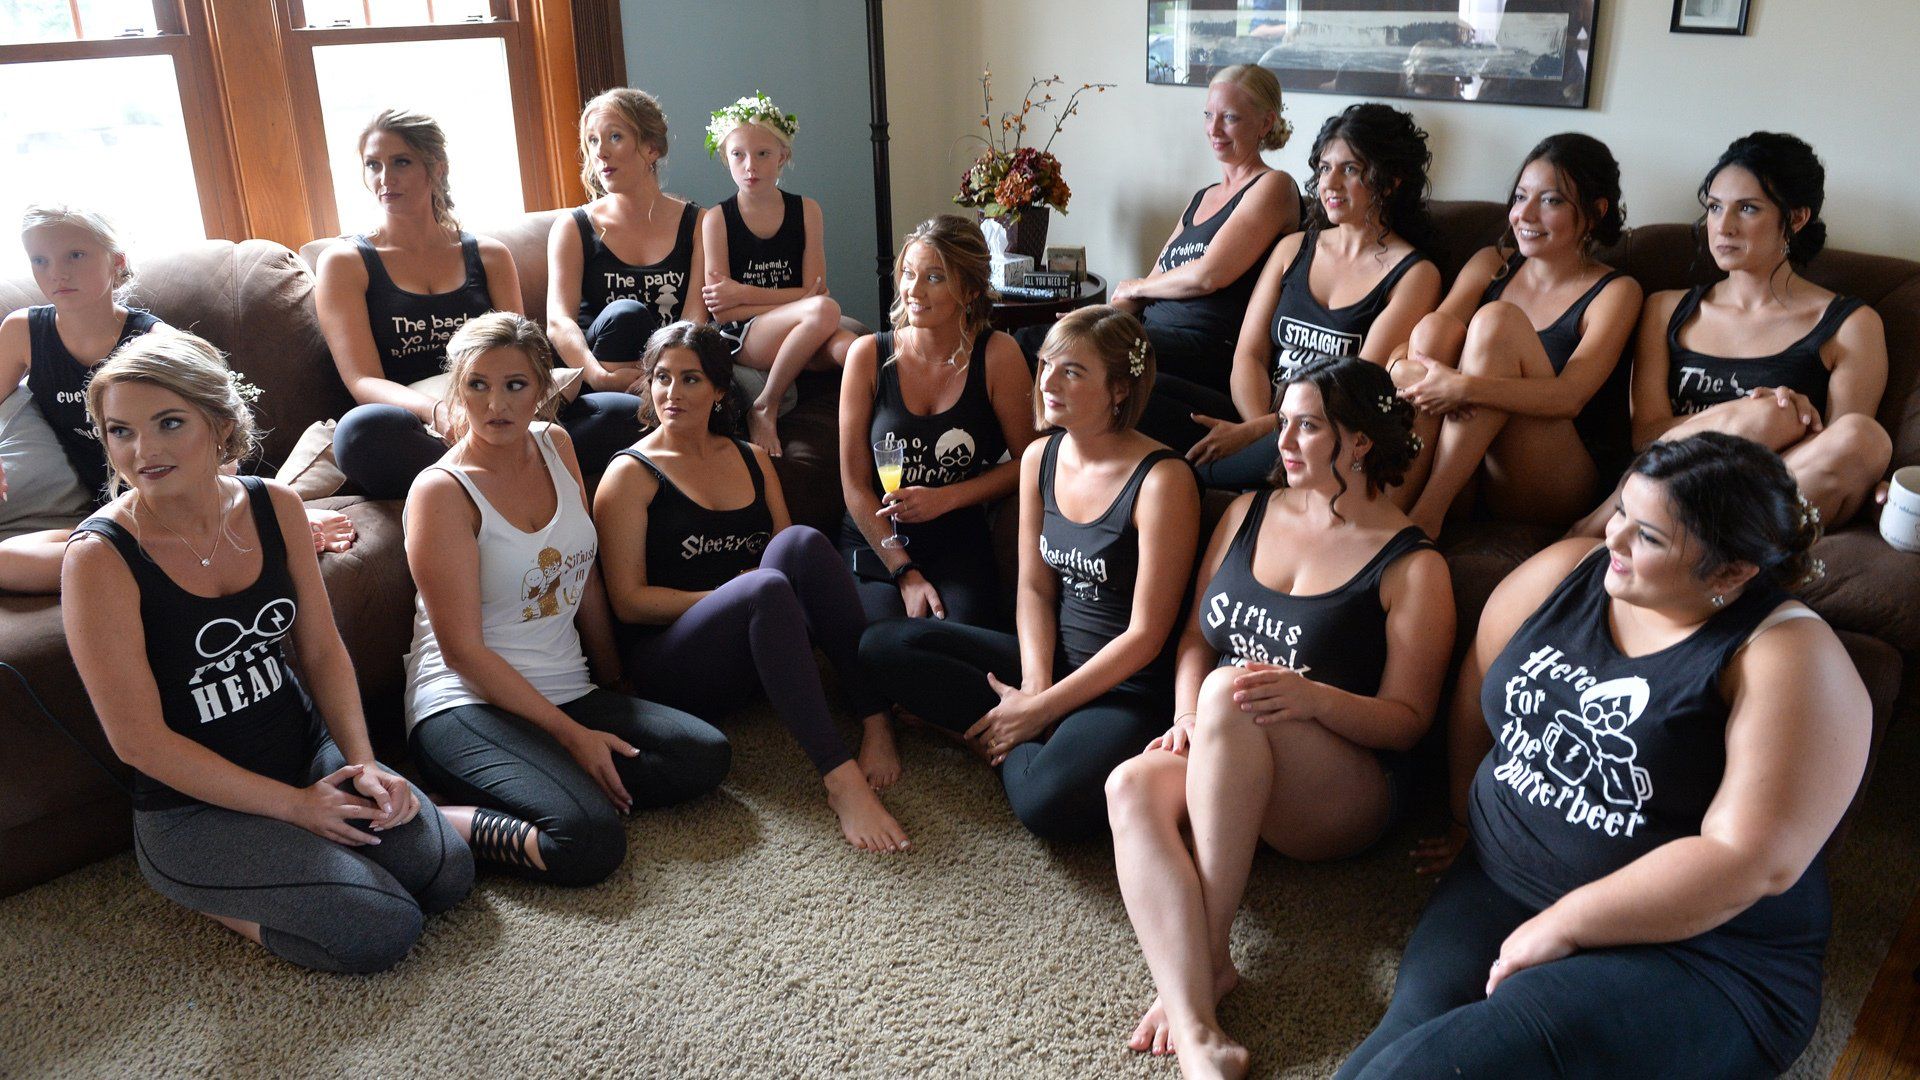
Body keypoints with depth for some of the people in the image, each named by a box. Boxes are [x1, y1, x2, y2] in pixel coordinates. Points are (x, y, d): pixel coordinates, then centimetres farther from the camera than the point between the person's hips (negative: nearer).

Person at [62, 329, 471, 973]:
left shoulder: (275, 508, -4)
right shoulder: (100, 557, -19)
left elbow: (323, 652, 5)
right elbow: (139, 740, -17)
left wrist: (364, 765, -8)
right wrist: (294, 805, -15)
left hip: (306, 746, 6)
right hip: (192, 806, -5)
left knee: (446, 874, -9)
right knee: (383, 930, -19)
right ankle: (196, 891, 5)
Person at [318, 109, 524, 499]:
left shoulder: (489, 256, 18)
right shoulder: (344, 263, 9)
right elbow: (363, 382, -3)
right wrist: (436, 412, -27)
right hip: (407, 435, -1)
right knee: (360, 428, -41)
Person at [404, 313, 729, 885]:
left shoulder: (556, 445, 9)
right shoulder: (441, 491, -10)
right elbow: (463, 651, -13)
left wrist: (614, 681, 18)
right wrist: (570, 734, -15)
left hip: (568, 692, 7)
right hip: (467, 704, -7)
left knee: (706, 755, -17)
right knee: (590, 841, -30)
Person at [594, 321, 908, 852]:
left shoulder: (753, 460, 18)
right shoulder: (630, 474, 2)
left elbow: (796, 559, 15)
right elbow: (629, 601, -5)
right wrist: (735, 594, -13)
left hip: (758, 656, 4)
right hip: (669, 662, -4)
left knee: (802, 541, -25)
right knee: (767, 587, -35)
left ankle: (877, 722, -30)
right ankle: (840, 779, -43)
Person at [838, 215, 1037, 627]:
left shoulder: (998, 356, -6)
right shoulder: (868, 354, -3)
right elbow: (854, 483, -2)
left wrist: (945, 498, -10)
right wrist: (905, 573, -9)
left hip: (959, 546, 0)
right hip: (874, 545, 1)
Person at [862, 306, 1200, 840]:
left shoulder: (1162, 479, -18)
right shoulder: (1040, 458, 3)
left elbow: (1145, 636, -17)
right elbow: (1035, 587, 6)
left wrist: (1041, 708, -15)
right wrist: (1035, 683, -12)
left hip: (1129, 688, -6)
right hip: (1053, 658, 7)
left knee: (1050, 804, -35)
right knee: (883, 645, -5)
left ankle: (1007, 746, -2)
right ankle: (1014, 733, -6)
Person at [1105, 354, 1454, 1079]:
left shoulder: (1412, 567, -3)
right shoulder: (1249, 513, 11)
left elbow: (1408, 720, -6)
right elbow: (1197, 637, 12)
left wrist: (1316, 698, -26)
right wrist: (1190, 718, -8)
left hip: (1344, 798, -4)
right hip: (1225, 773, 5)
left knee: (1228, 693, -35)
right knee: (1131, 786, -30)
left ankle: (1210, 958, -29)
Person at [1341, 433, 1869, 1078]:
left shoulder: (1791, 658, -13)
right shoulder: (1565, 573, 3)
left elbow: (1750, 861, -20)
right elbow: (1475, 690, 16)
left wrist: (1561, 927, -18)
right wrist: (1470, 818, 21)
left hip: (1695, 953, -4)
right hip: (1497, 885, 5)